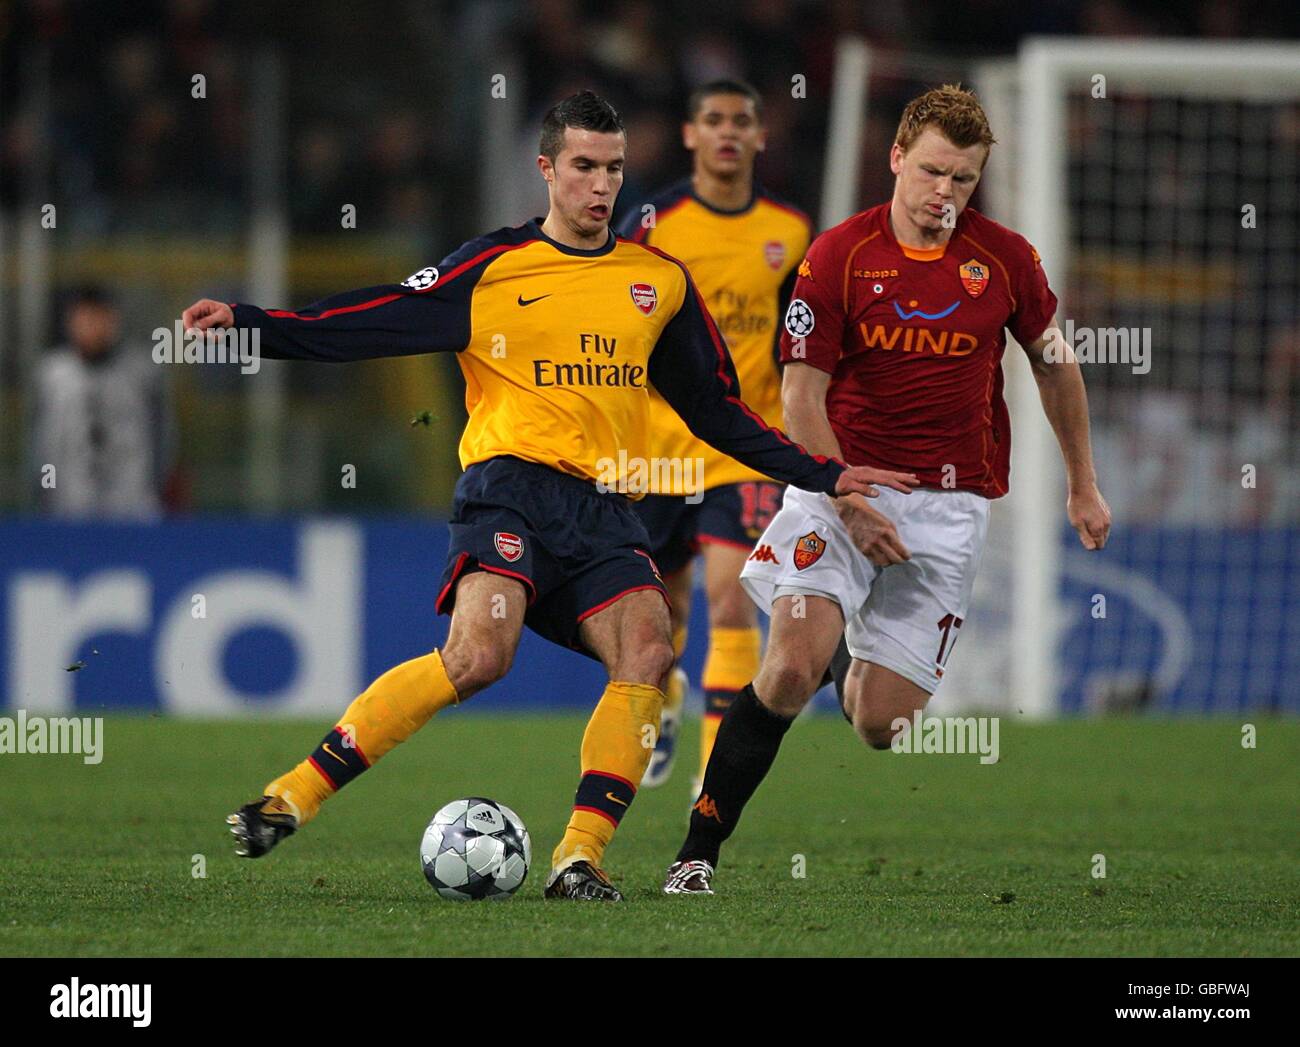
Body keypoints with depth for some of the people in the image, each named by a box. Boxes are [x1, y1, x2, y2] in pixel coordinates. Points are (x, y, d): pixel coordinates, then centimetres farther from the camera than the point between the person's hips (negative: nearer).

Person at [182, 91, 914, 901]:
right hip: (509, 485, -4)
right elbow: (369, 325, 2)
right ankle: (293, 797, -21)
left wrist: (822, 476, 20)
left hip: (603, 507, 4)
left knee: (649, 650, -22)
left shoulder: (661, 281, 16)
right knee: (480, 653, -27)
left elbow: (717, 409, 24)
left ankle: (580, 858, -21)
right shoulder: (492, 268, 5)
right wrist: (250, 324, -9)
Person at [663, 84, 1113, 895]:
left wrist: (1084, 486, 19)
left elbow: (1055, 364, 16)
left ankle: (863, 681, 36)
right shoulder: (838, 258, -7)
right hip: (844, 483, -2)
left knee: (881, 724, -4)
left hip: (951, 507, 2)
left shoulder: (1005, 258, 0)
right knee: (793, 667, -24)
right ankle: (699, 851, -13)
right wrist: (848, 504, -15)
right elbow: (801, 398, -5)